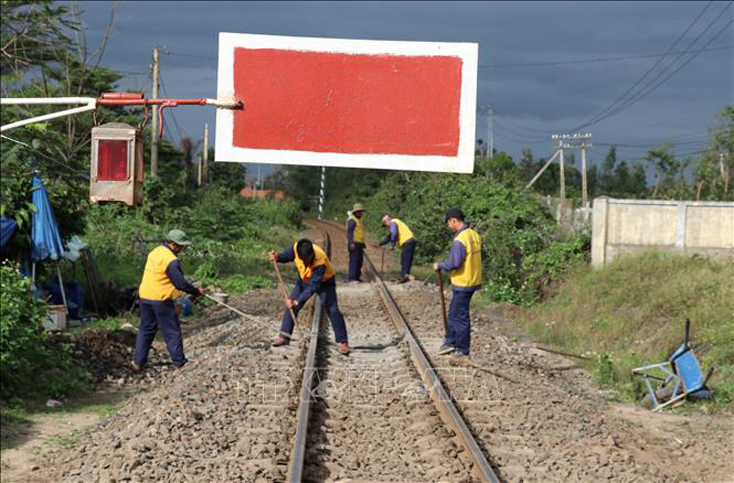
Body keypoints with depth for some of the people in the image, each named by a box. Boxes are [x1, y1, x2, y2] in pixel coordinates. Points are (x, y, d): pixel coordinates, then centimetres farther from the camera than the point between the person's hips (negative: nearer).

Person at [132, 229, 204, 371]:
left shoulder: (155, 252, 9)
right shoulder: (171, 260, -19)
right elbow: (180, 283, -21)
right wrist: (196, 291, -7)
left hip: (145, 296, 8)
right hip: (161, 300, -8)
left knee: (146, 329, 17)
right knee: (172, 332, 4)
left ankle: (137, 362, 19)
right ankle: (179, 363, 10)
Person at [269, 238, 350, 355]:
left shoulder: (321, 262, -42)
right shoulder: (295, 248, -29)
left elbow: (313, 286, -41)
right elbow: (286, 256, -8)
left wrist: (297, 301, -45)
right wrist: (277, 257, -33)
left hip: (324, 282, -5)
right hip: (305, 280, 5)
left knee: (332, 310, -15)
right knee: (290, 305, -3)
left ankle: (343, 342, -6)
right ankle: (284, 337, 7)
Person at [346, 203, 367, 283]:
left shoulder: (359, 220, 21)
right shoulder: (352, 220, -10)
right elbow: (349, 232, -18)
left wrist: (363, 243, 27)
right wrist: (351, 243, -27)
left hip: (359, 244, 10)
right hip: (354, 244, -10)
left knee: (359, 261, 10)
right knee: (354, 261, -14)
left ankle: (357, 277, 17)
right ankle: (352, 279, -17)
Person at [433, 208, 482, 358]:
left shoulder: (460, 240, -23)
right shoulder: (474, 235, 5)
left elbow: (454, 263, -24)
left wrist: (439, 266, -7)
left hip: (462, 284, -9)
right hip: (473, 280, 9)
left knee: (460, 317, 3)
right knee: (453, 314, 20)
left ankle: (462, 350, 12)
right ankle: (450, 342, 28)